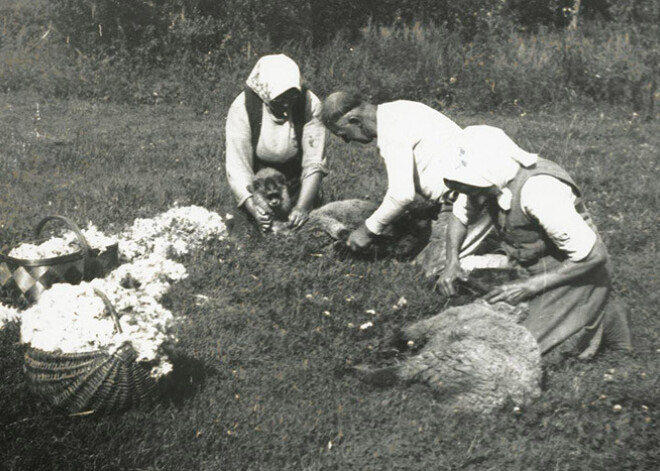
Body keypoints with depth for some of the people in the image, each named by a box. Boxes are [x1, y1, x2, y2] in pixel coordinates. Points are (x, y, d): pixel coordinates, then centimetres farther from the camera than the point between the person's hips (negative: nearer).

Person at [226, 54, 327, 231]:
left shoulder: (309, 104, -22)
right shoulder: (242, 108, -25)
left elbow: (314, 163, -22)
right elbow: (237, 166, -27)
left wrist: (303, 206, -34)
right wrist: (252, 207, -42)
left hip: (297, 183, 1)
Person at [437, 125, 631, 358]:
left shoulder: (538, 192, -34)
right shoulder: (488, 175, -11)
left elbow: (593, 256, -30)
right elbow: (459, 215, 9)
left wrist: (529, 286, -25)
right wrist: (452, 262, -9)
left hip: (573, 275, -8)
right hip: (534, 271, 8)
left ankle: (601, 319, 7)